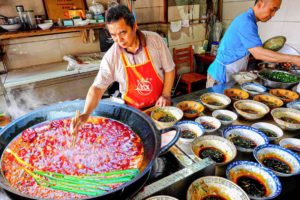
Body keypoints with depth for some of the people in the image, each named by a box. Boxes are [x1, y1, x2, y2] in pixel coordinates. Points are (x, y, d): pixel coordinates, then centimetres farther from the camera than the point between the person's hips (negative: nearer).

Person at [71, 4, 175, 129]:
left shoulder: (155, 40, -16)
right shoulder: (111, 57, -16)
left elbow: (169, 69, -5)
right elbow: (98, 87, -15)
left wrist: (166, 95, -12)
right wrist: (86, 113, -29)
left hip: (159, 105, 0)